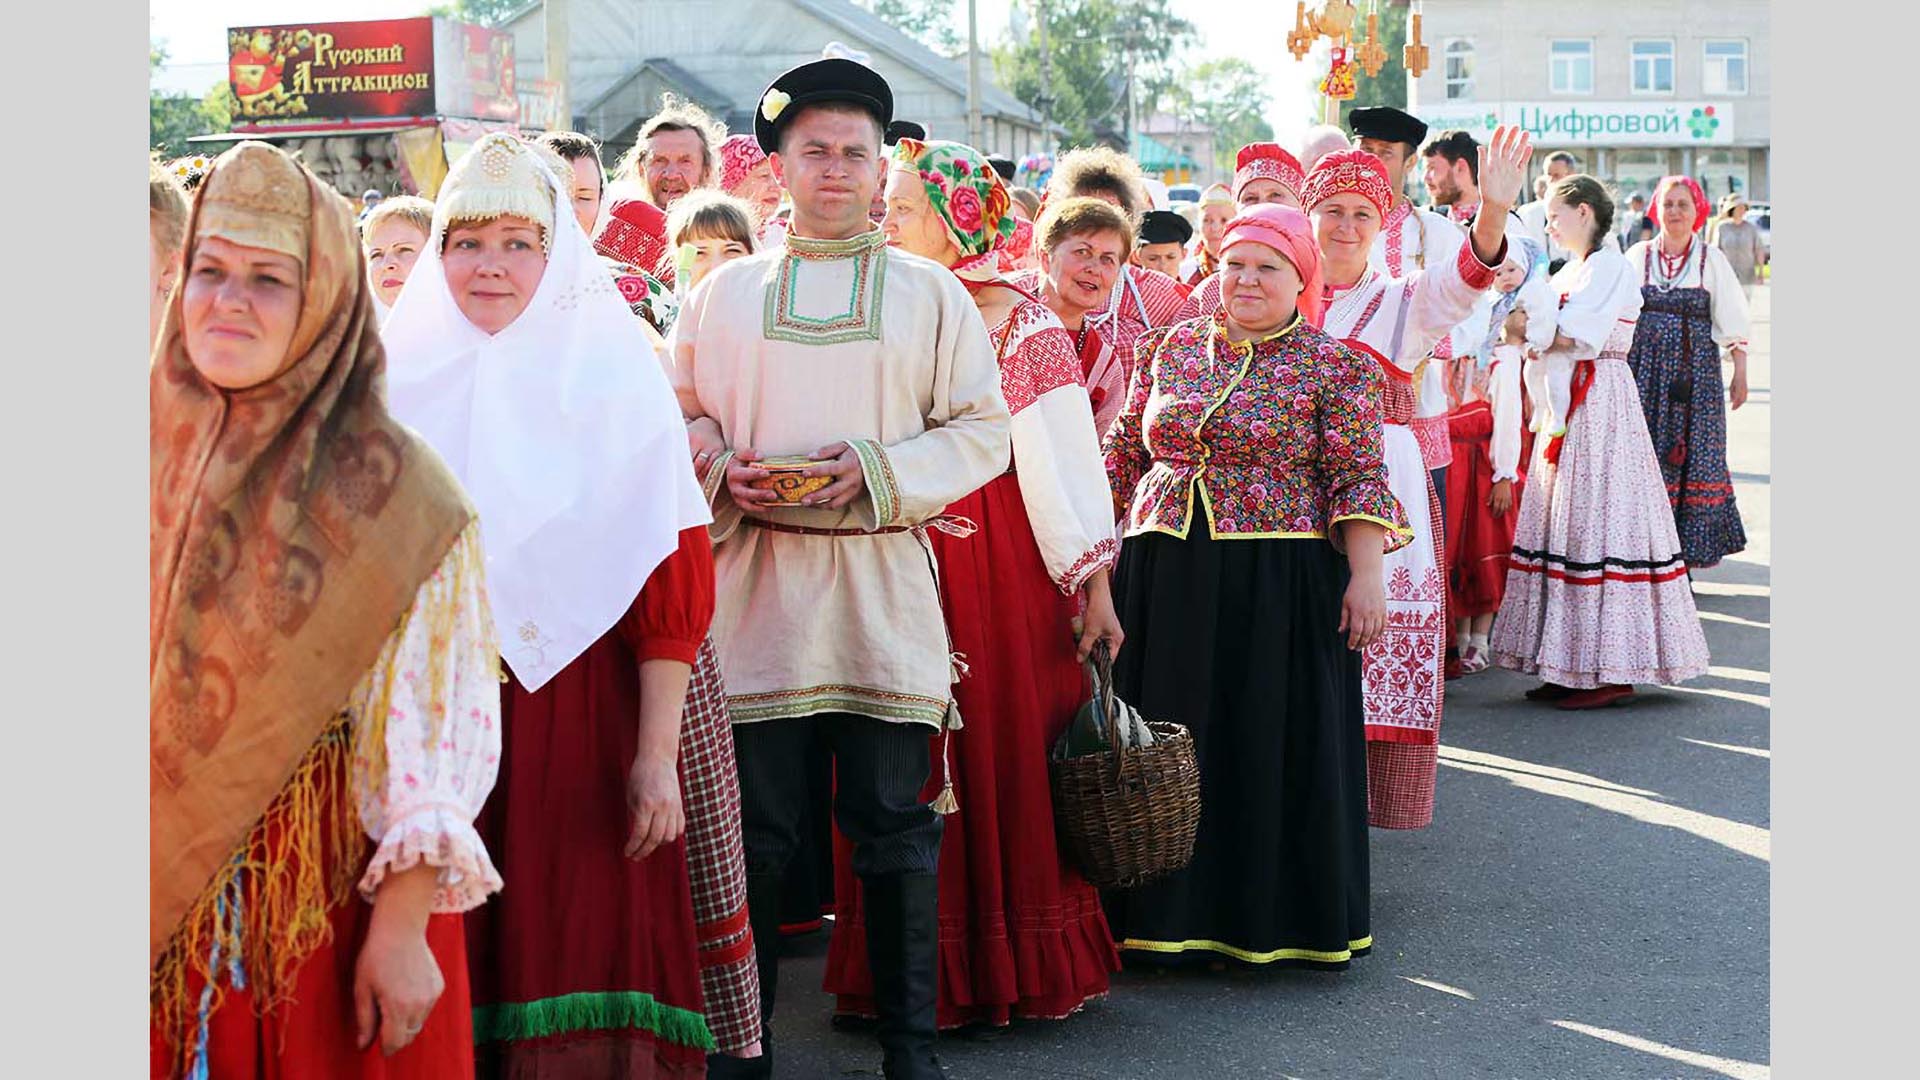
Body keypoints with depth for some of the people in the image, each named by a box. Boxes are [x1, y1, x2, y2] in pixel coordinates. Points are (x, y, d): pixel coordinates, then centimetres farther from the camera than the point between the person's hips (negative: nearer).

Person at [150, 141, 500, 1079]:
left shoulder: (389, 491, -10)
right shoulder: (157, 455, 2)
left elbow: (433, 721, -13)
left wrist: (402, 927, -17)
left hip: (327, 891, -3)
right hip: (166, 895, 4)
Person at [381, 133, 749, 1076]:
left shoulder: (614, 382, -2)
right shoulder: (401, 382, 6)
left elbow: (672, 584, -6)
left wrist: (656, 755, -13)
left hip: (584, 710, -2)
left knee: (586, 957, -2)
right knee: (452, 958, 5)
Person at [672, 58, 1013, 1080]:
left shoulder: (930, 292, 8)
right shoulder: (724, 291, 11)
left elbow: (981, 429, 4)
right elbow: (682, 417, 13)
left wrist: (876, 471, -11)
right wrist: (724, 475, -8)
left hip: (883, 588, -1)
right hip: (756, 582, 1)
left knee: (893, 825, 3)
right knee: (757, 825, 4)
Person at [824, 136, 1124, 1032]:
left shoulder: (1023, 327, -1)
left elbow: (1068, 459, -4)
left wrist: (1095, 586, -8)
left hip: (999, 562, -3)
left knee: (1006, 752, 1)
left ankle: (1019, 965, 15)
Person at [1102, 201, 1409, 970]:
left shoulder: (1334, 367, -1)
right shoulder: (1168, 348, 11)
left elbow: (1359, 480, -5)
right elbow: (1123, 456, 16)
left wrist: (1367, 574, -14)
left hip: (1280, 582, -4)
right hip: (1165, 578, 4)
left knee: (1274, 743, 2)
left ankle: (1279, 918, 15)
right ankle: (1168, 912, 20)